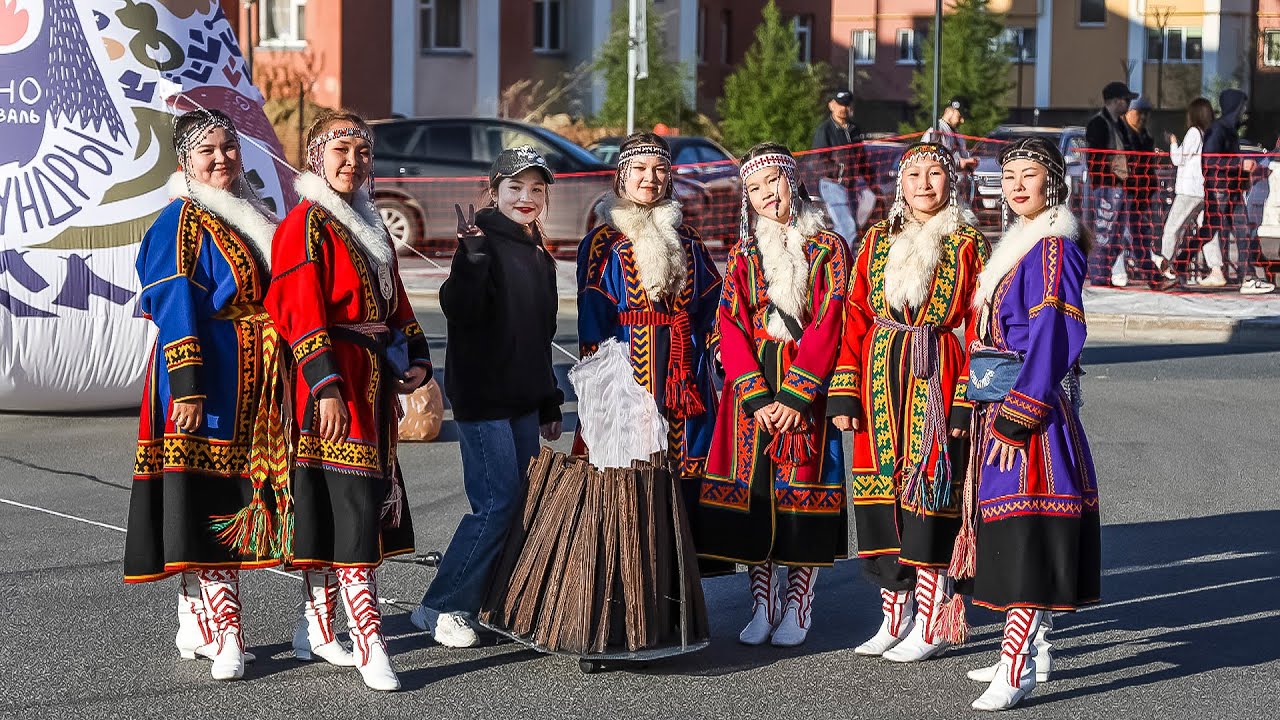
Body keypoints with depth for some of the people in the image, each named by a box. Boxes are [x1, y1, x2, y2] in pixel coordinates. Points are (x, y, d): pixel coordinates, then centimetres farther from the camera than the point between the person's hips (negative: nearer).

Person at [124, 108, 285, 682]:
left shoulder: (250, 217, 17)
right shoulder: (181, 221, -6)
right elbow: (174, 306, -14)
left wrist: (278, 381, 19)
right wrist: (187, 386, -22)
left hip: (253, 378, 8)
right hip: (206, 374, -8)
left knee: (234, 495, 10)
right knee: (205, 497, -8)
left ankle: (196, 621, 18)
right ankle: (224, 633, -9)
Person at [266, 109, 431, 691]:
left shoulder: (369, 223, 18)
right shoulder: (307, 224, -9)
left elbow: (394, 298, 24)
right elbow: (301, 311, -17)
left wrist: (415, 358, 10)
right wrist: (327, 386, -25)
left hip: (373, 379, 9)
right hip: (334, 376, -9)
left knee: (331, 506, 13)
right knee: (354, 502, -12)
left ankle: (317, 628, 21)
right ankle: (368, 644, -13)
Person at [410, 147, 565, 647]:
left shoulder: (540, 257, 16)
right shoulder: (484, 242, -9)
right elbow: (459, 310, -25)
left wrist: (549, 402, 24)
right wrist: (471, 257, -38)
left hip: (523, 399, 8)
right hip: (483, 395, -8)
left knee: (523, 501, 7)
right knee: (498, 502, -11)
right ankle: (441, 606, -2)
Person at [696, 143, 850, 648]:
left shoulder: (828, 249, 2)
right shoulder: (743, 253, 11)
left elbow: (828, 324, -6)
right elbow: (732, 326, 3)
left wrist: (794, 396, -14)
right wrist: (757, 397, -11)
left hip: (807, 384, -3)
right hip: (750, 389, 3)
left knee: (803, 492, -4)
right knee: (752, 491, 0)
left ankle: (797, 609, 3)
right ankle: (764, 604, 10)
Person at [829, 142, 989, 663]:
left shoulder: (969, 246, 0)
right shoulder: (878, 240, 10)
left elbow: (978, 330, -3)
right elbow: (855, 319, 8)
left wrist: (966, 402, -11)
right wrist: (844, 394, 0)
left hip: (935, 383, -4)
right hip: (881, 383, 4)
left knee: (929, 497, -4)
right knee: (881, 496, 6)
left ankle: (929, 626, 6)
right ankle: (893, 618, 18)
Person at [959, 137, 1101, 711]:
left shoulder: (1054, 248, -13)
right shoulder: (1020, 244, 16)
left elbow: (1054, 337, -20)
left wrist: (1016, 417, -22)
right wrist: (988, 390, 17)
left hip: (1033, 406, -10)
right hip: (1004, 406, 10)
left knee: (1027, 533, -12)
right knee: (1012, 533, 14)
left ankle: (1017, 669, -14)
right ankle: (1030, 647, 23)